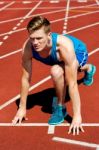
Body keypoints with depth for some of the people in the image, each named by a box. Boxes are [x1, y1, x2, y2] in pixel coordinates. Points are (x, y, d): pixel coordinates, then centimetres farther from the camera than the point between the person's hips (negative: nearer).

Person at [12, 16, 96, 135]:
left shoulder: (64, 46, -48)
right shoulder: (28, 47, -37)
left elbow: (72, 83, -45)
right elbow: (26, 78, -26)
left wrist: (77, 116, -43)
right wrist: (22, 108, -19)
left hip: (77, 52, -5)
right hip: (58, 57, 5)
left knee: (56, 71, -37)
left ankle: (61, 108, -9)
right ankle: (89, 69, 75)